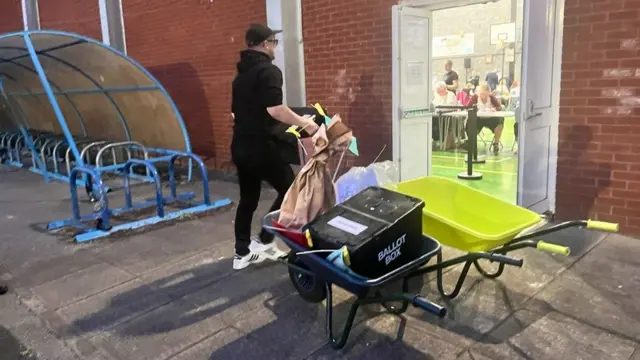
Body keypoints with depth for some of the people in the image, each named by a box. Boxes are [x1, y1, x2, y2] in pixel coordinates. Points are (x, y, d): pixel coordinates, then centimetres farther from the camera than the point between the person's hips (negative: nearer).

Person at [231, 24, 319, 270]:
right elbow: (275, 109, -24)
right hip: (261, 146, -9)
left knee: (248, 198, 15)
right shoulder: (268, 71, -12)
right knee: (289, 189, 6)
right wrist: (304, 123, -14)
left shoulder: (241, 74, 16)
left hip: (240, 145, 9)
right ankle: (264, 241, 6)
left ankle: (242, 252, 21)